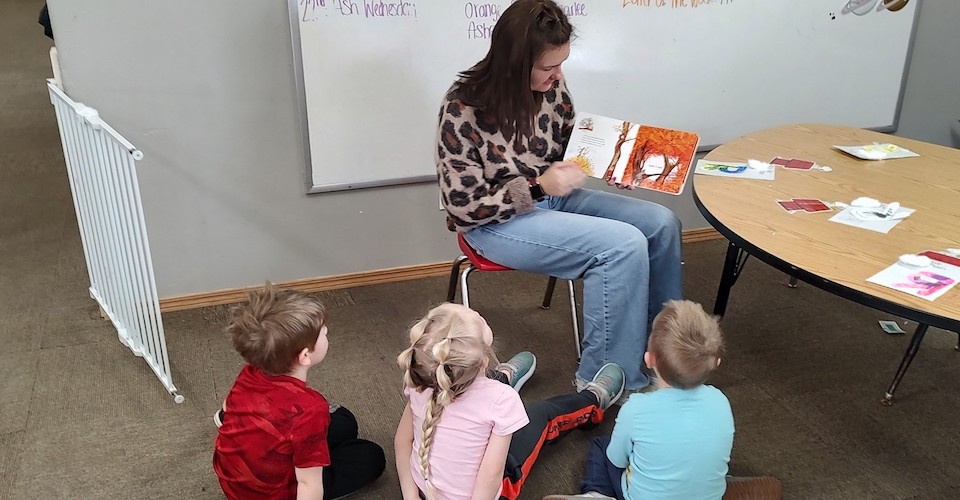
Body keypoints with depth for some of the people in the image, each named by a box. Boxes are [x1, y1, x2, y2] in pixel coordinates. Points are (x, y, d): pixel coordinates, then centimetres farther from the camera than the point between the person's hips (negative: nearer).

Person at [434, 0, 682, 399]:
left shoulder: (550, 84, -6)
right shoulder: (463, 110, -22)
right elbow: (465, 205, -18)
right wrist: (538, 187, -25)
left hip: (550, 196, 7)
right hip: (496, 221, -7)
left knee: (661, 223, -5)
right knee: (624, 245, -23)